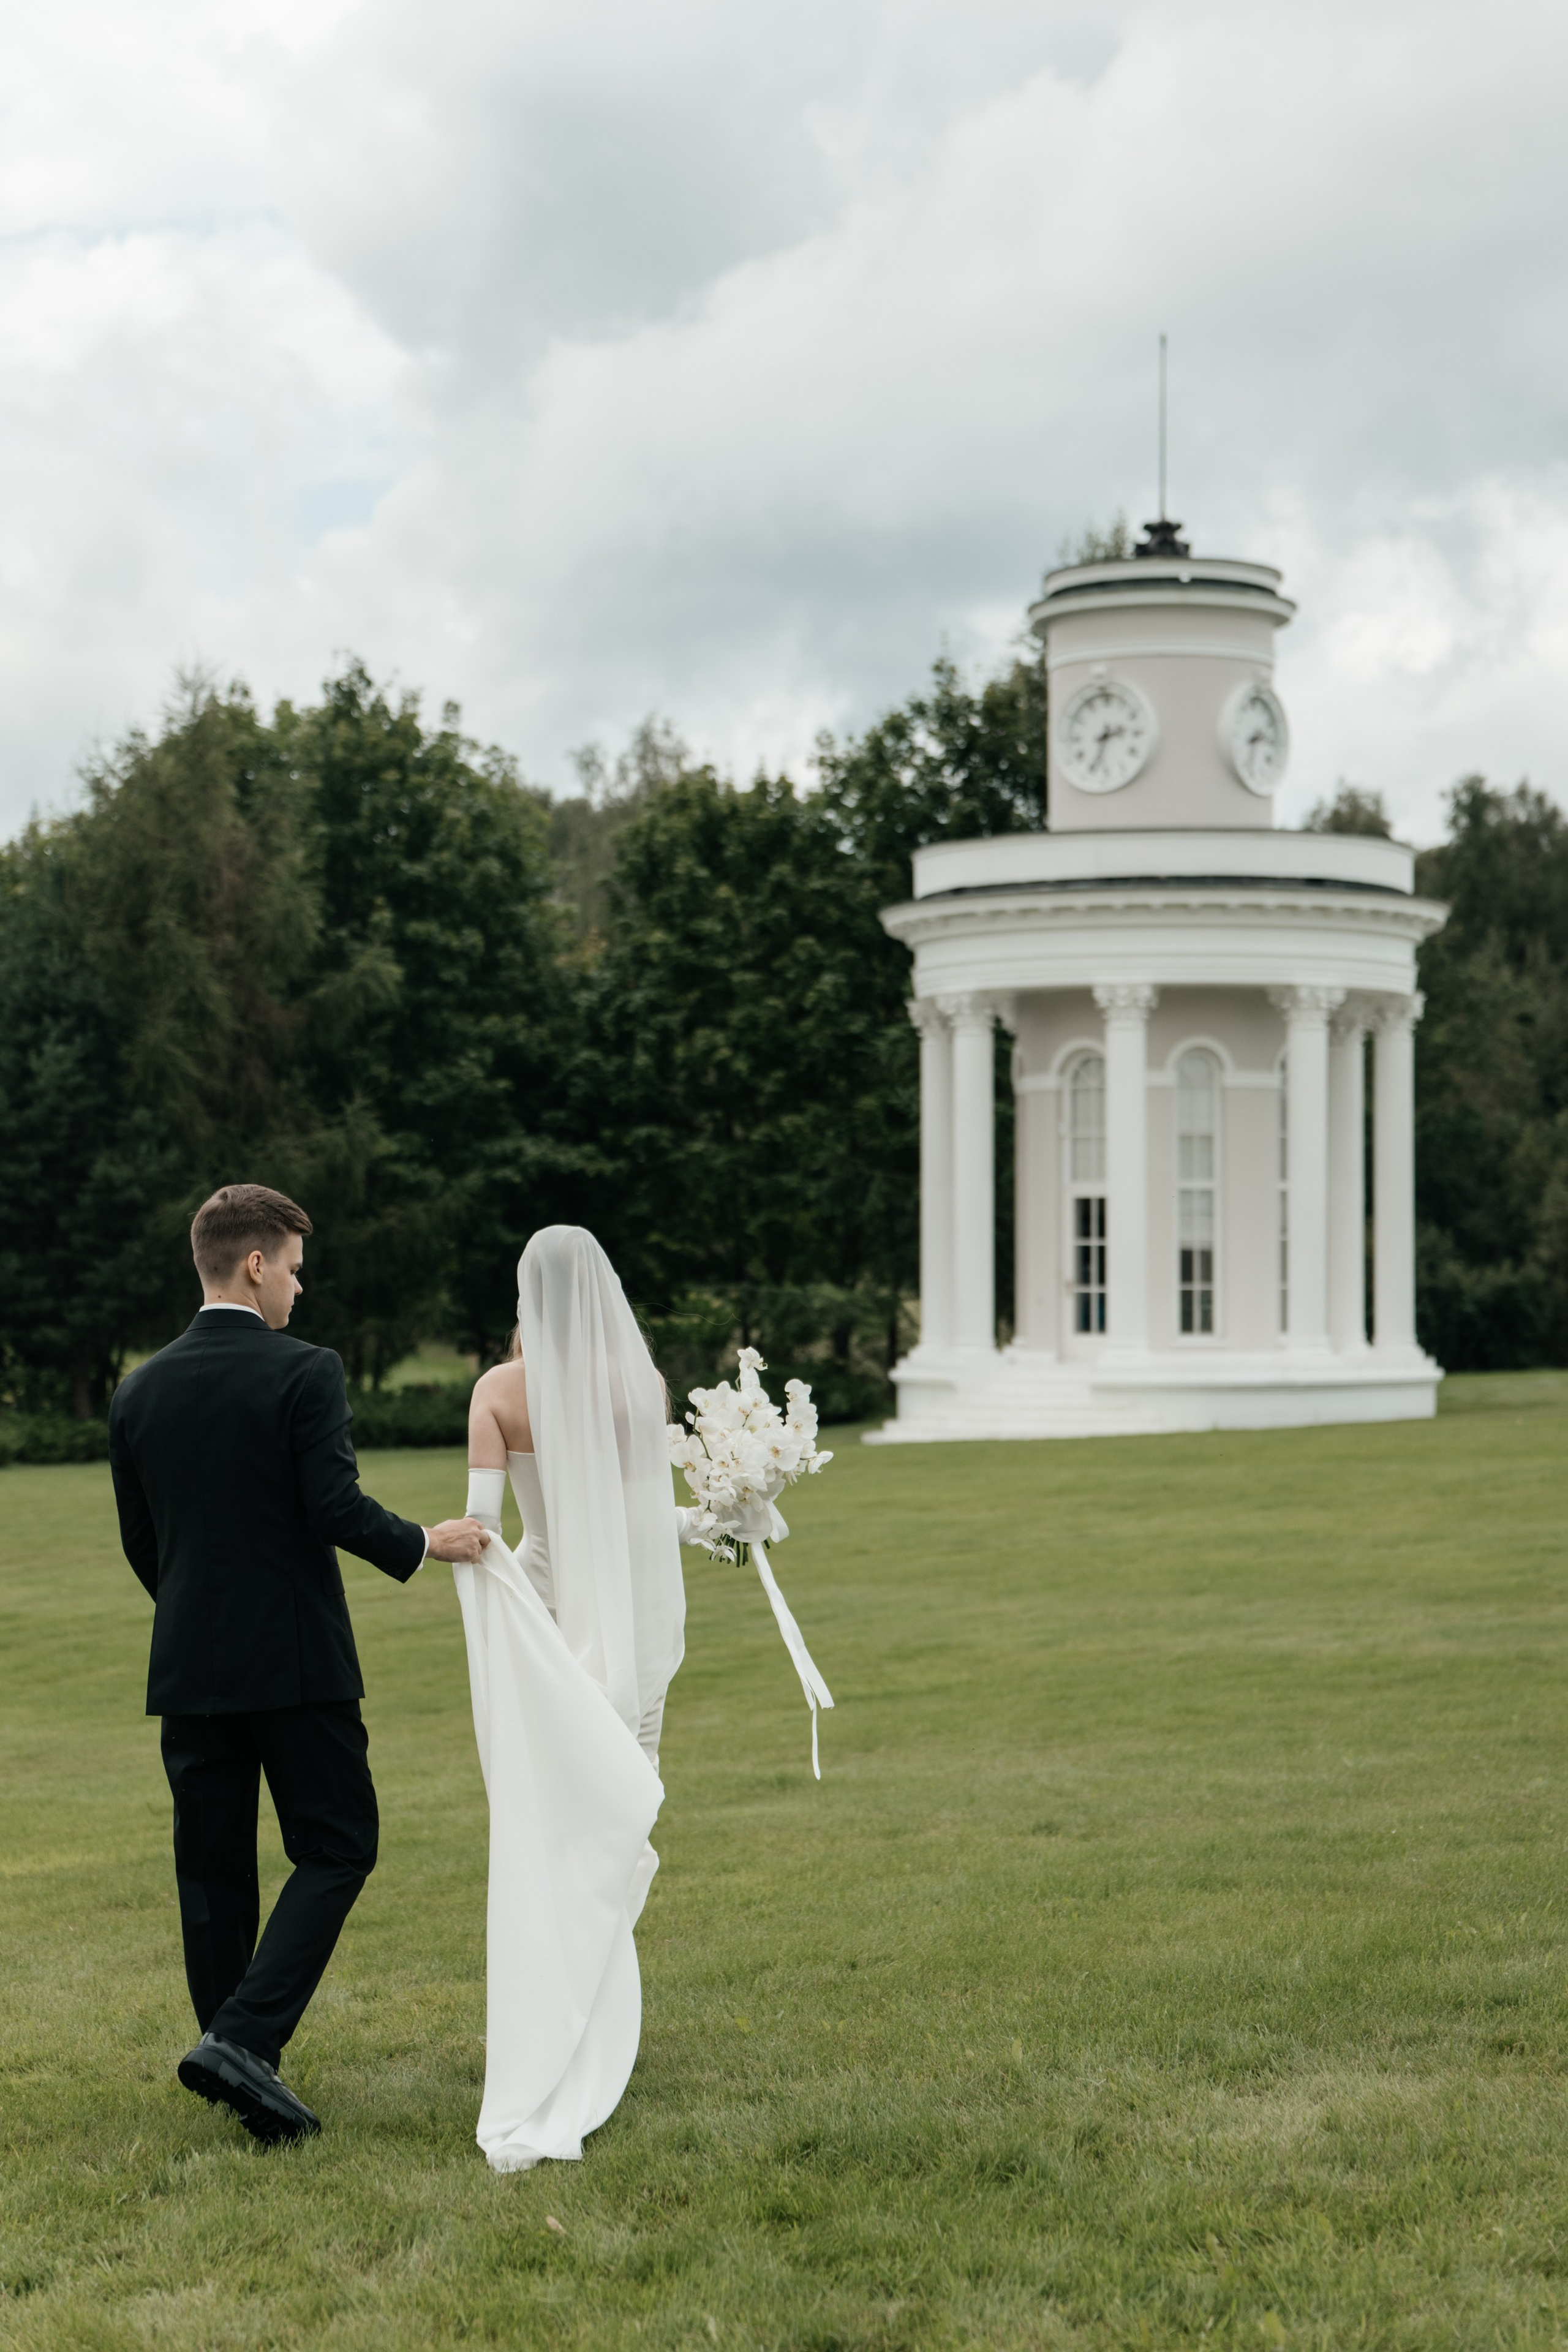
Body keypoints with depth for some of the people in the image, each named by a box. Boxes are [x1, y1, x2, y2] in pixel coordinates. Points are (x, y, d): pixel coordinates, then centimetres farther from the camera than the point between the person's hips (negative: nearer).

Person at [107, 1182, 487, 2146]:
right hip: (296, 1660, -5)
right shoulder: (305, 1373, -10)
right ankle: (245, 2039, -11)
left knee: (213, 1871, 11)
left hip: (189, 1668, 5)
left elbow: (139, 1542, 10)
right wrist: (424, 1543, 1)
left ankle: (239, 2065, 17)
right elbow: (337, 1509, -16)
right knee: (337, 1849, 4)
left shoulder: (140, 1390, 6)